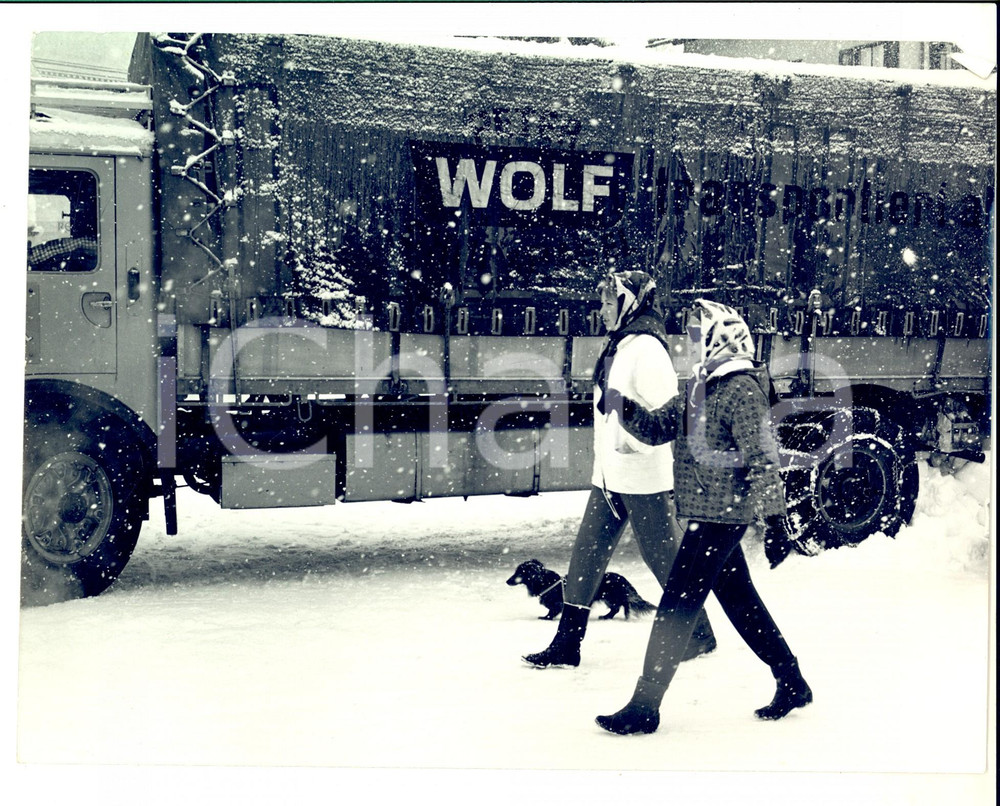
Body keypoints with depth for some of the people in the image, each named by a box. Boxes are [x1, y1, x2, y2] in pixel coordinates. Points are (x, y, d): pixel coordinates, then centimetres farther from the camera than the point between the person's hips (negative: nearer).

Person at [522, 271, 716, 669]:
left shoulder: (646, 346, -14)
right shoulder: (618, 345, 15)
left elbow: (665, 405, -21)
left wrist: (635, 439, -27)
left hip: (644, 476, -9)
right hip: (610, 474, 9)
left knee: (663, 554, 3)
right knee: (587, 553, 8)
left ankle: (699, 634, 21)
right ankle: (567, 642, 14)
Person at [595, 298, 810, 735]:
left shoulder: (742, 390, -16)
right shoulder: (701, 385, 12)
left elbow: (762, 459, -20)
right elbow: (658, 428, 14)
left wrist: (774, 520, -23)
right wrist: (625, 407, -4)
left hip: (721, 515, -10)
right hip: (708, 515, 10)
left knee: (675, 607, -6)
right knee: (740, 601, 18)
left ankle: (644, 707, 2)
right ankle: (792, 685, 31)